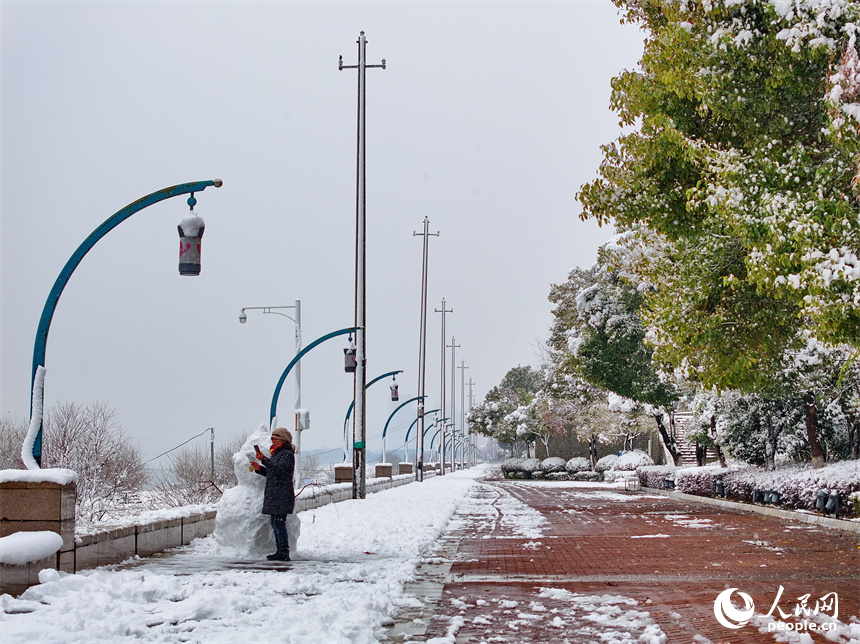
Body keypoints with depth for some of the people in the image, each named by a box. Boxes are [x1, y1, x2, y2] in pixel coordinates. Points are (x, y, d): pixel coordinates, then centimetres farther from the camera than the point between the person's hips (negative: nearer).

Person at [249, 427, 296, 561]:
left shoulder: (287, 454, -8)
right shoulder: (277, 454, 23)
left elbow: (279, 469, -24)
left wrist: (264, 459, -24)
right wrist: (259, 469, 12)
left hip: (282, 494, -10)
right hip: (274, 495, 10)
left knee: (279, 522, -14)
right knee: (275, 523, 10)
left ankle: (284, 553, -15)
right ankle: (280, 551, 15)